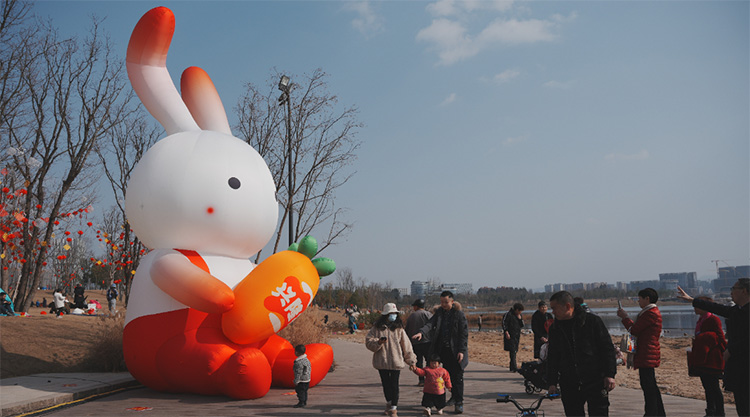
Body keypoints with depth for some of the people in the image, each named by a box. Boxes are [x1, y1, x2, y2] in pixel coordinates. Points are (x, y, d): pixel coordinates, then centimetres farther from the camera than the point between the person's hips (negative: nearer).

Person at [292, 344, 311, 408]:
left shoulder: (298, 362, -22)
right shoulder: (307, 360, 8)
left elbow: (298, 373, -21)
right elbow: (309, 369, 16)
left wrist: (296, 381, -15)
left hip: (301, 381, -9)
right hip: (307, 379, 9)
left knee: (300, 392, -1)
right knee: (304, 391, 17)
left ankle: (301, 402, 2)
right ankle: (304, 402, 24)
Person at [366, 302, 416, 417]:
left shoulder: (399, 329, 3)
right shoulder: (377, 328, 2)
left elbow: (406, 345, 6)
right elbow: (368, 341, 1)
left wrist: (411, 360, 7)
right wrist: (378, 342, -19)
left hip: (396, 362, -1)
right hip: (382, 362, 1)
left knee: (394, 385, -3)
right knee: (386, 384, 13)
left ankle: (394, 407, 5)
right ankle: (389, 402, 35)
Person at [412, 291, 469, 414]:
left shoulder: (459, 314, -7)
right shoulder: (439, 312, 6)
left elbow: (464, 333, -8)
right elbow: (430, 324, -8)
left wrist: (461, 351, -14)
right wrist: (421, 332, -28)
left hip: (455, 351, -5)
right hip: (443, 349, 5)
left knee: (457, 376, -5)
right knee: (448, 375, 16)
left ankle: (459, 402, -1)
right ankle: (454, 396, 32)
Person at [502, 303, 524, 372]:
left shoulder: (518, 316, 16)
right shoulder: (508, 314, -7)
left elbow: (522, 326, 14)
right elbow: (504, 323, -10)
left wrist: (520, 319, -1)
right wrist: (506, 332, -18)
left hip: (517, 336, 7)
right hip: (510, 336, -7)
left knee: (514, 351, 10)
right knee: (512, 351, -13)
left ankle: (512, 367, 19)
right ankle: (514, 367, -18)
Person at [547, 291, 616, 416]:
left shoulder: (592, 321, -4)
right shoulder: (555, 328, 8)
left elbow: (607, 348, -2)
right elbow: (552, 357, 13)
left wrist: (609, 375, -8)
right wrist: (552, 383, 7)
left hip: (595, 382, -4)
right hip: (568, 385, 4)